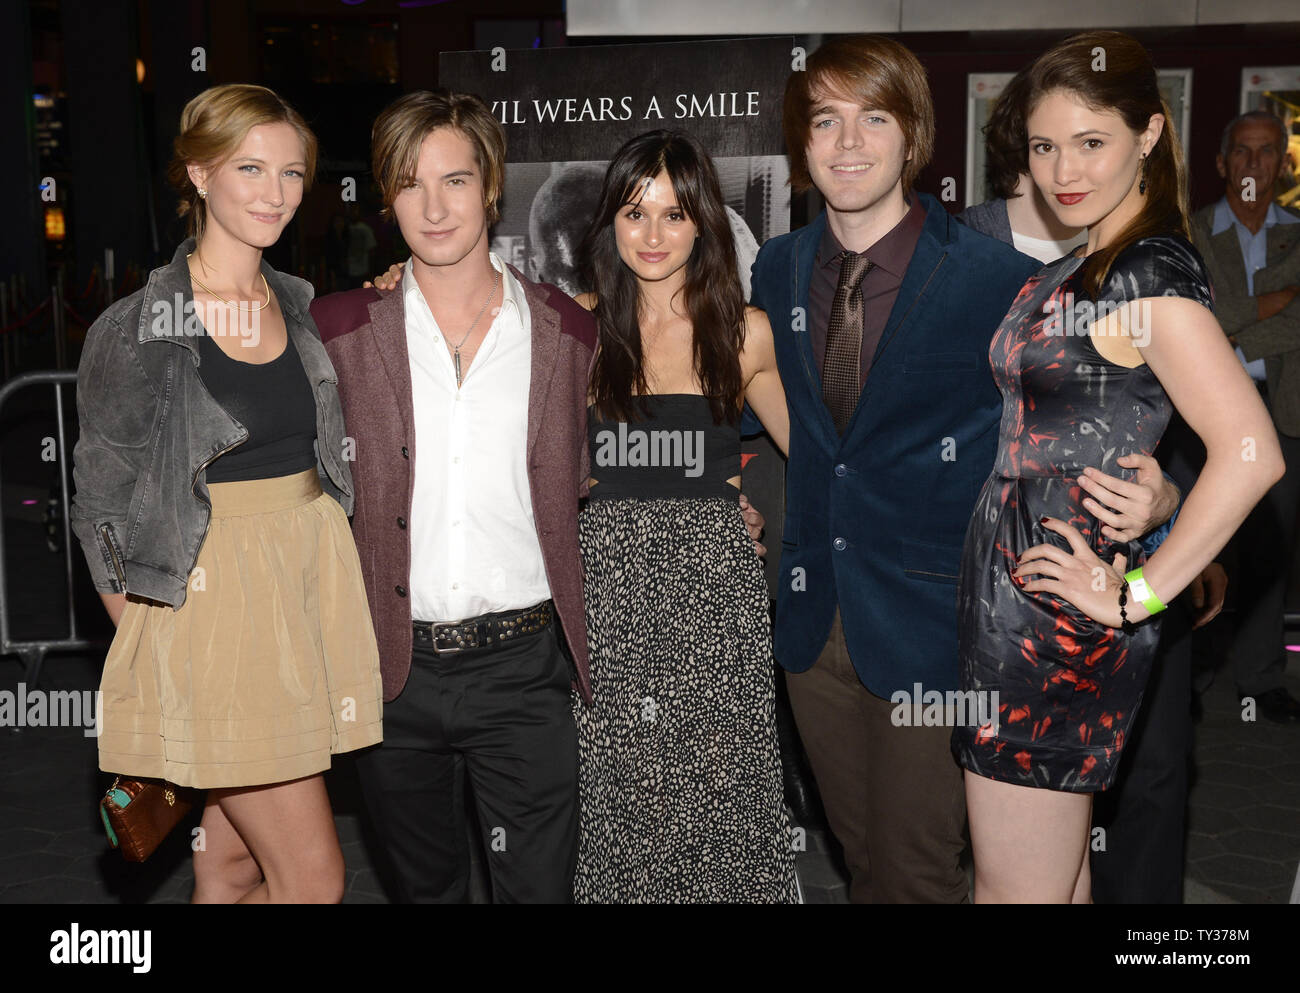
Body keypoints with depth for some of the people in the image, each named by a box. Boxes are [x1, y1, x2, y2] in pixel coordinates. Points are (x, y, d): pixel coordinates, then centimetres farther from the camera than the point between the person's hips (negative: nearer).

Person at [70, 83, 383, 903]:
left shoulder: (303, 308, 9)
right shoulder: (138, 327, -9)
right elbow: (102, 504, -3)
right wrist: (146, 630, -6)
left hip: (311, 582, 5)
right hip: (212, 596, -5)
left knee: (234, 860, 14)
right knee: (313, 879, -4)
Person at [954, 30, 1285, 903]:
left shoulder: (1152, 273, -16)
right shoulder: (1082, 267, 13)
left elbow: (1250, 453, -28)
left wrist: (1138, 594, -21)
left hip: (1054, 620, -9)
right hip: (1013, 598, 9)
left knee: (1015, 892, 2)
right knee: (1062, 877, 20)